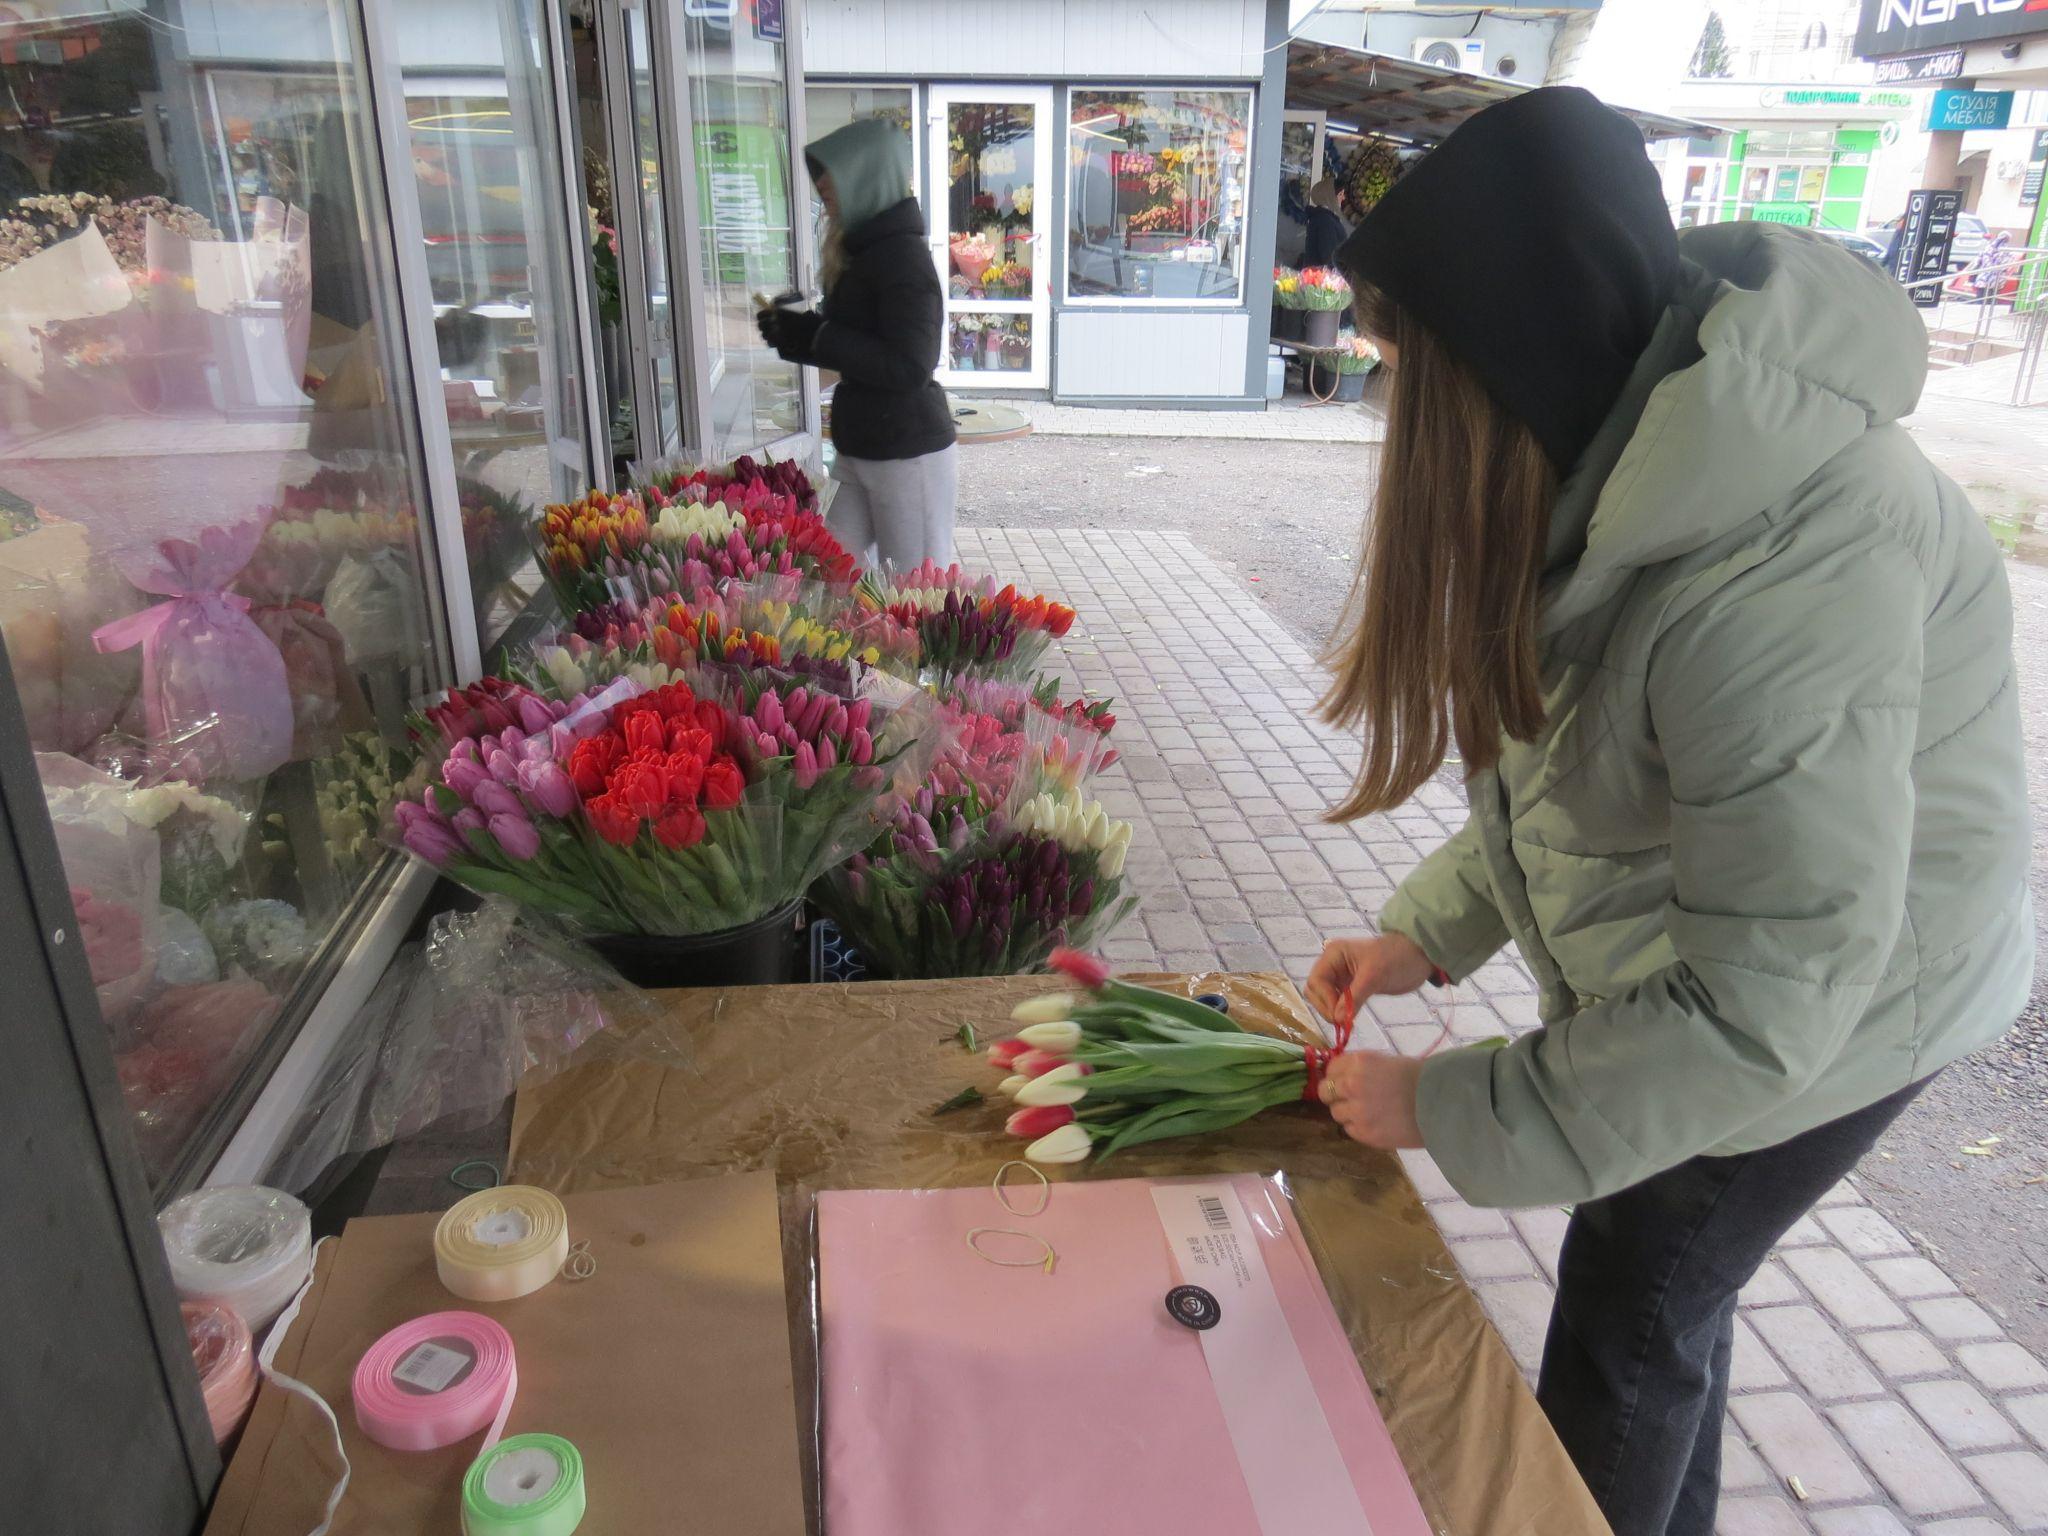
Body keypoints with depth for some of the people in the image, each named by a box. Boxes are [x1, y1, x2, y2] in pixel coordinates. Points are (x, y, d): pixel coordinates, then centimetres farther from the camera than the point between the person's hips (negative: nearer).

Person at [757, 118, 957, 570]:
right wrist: (795, 334, 3)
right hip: (859, 449, 9)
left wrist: (814, 337, -18)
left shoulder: (903, 255, -15)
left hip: (909, 454, -9)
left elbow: (909, 367, -23)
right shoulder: (860, 252, 12)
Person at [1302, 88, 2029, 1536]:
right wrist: (1431, 931, -5)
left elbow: (1767, 998, -33)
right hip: (1696, 961, 8)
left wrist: (1449, 1107, -25)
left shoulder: (1783, 572, -38)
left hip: (1827, 1009, -8)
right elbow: (1572, 755, 1)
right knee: (1666, 1280, 25)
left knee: (1628, 1316, 12)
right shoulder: (1634, 450, -9)